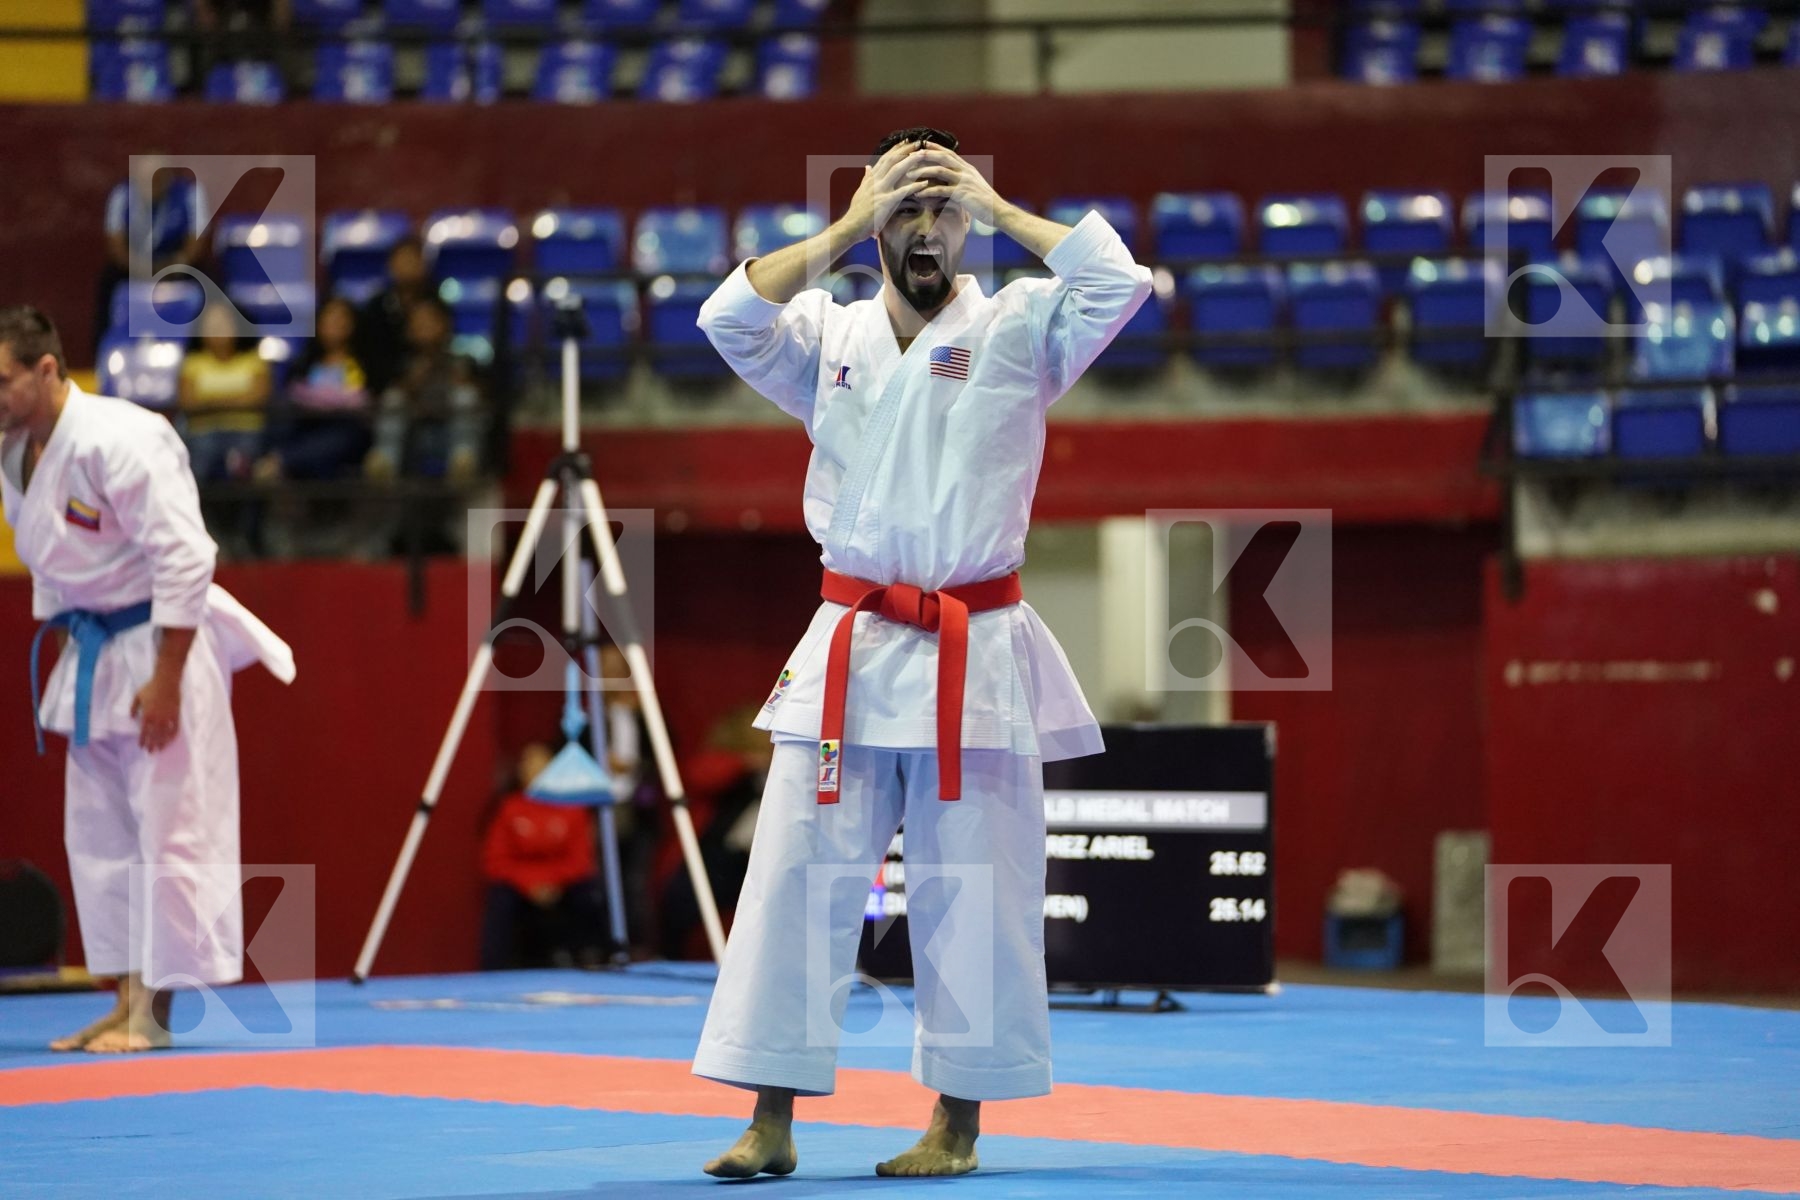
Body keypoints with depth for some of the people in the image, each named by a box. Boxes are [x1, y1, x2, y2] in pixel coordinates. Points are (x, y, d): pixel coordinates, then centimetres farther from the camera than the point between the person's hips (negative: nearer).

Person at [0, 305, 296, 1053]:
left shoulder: (121, 441, -23)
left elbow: (184, 560, -24)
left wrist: (164, 680, -23)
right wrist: (70, 655, 15)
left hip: (159, 648, -9)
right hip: (93, 655, 9)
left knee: (171, 826, -5)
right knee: (96, 833, 11)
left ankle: (154, 1009, -2)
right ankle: (128, 1003, 18)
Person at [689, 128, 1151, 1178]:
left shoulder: (1016, 330, 2)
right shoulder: (829, 336, 10)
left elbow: (1119, 283, -14)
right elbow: (730, 317, -8)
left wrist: (996, 207, -7)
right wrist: (846, 228, -6)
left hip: (975, 661, -2)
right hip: (850, 653, 2)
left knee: (973, 899, 2)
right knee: (796, 878, -1)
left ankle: (958, 1122, 13)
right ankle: (771, 1123, 5)